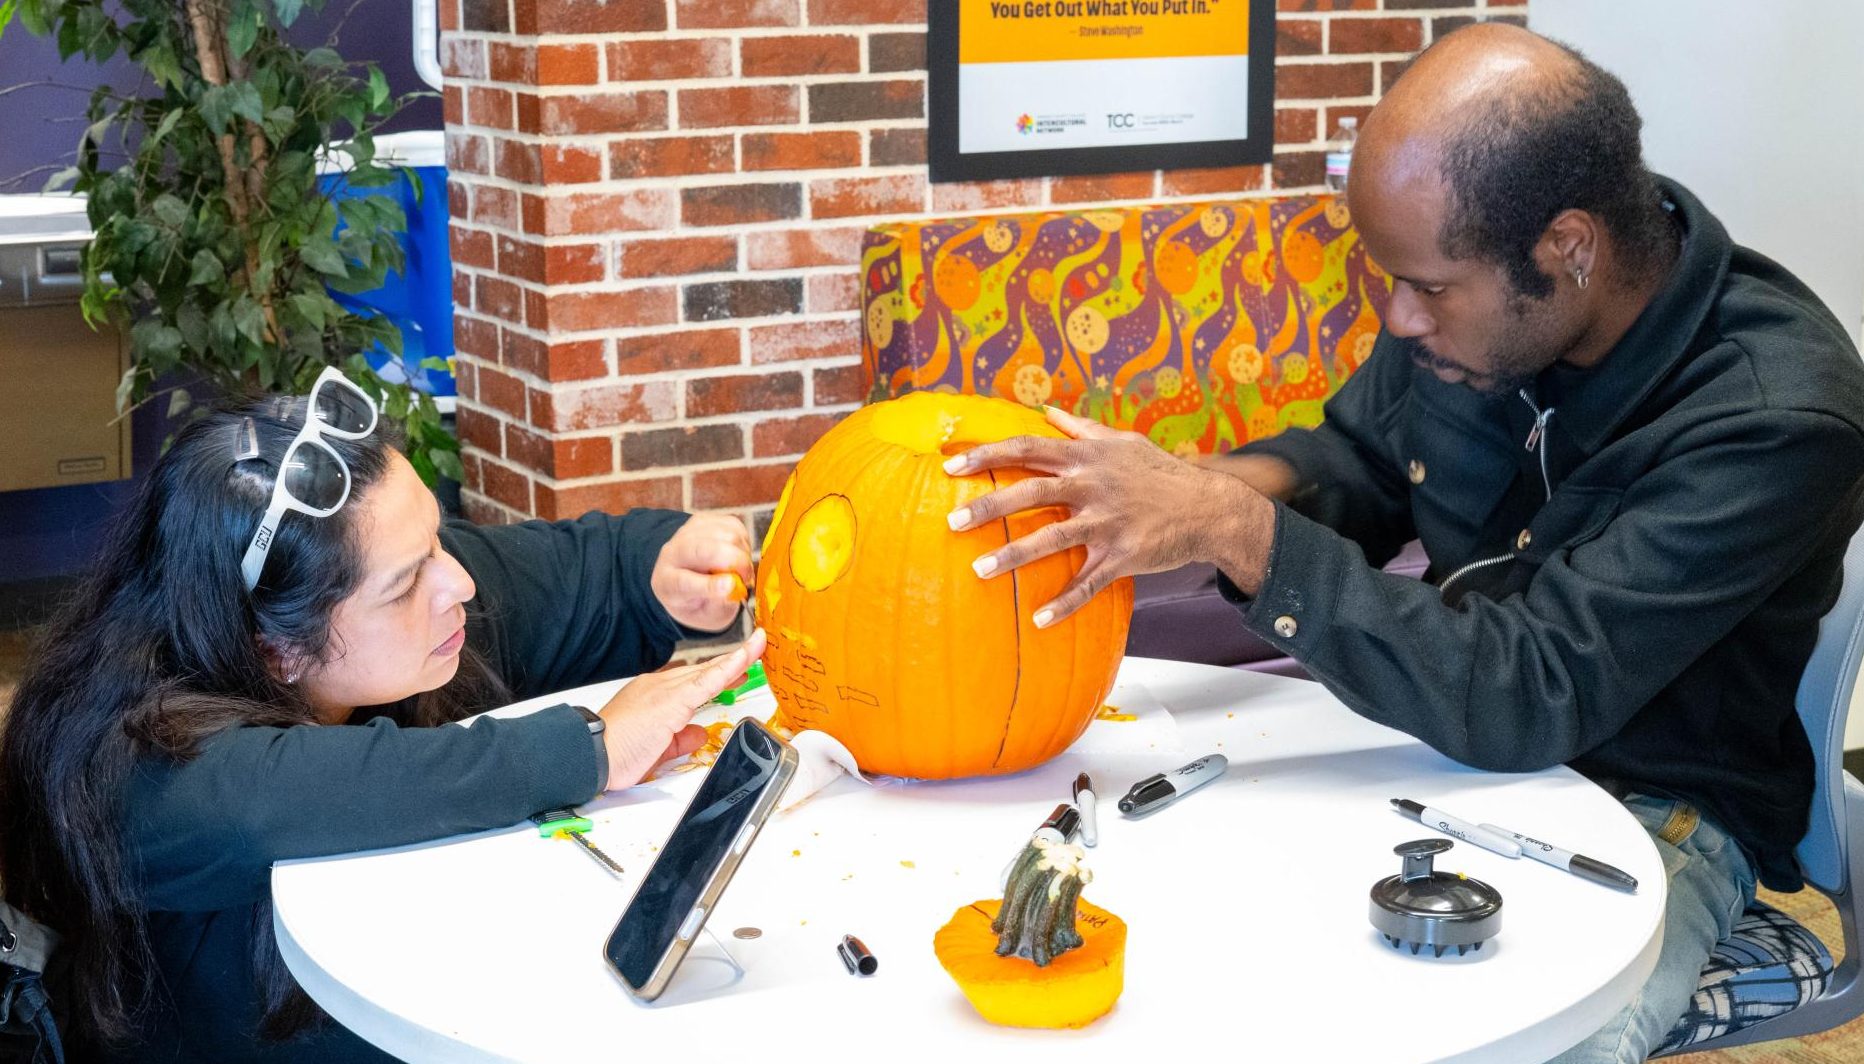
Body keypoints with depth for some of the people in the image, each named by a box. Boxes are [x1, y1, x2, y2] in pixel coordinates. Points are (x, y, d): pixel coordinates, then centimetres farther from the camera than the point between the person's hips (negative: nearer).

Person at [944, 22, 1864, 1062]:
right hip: (1447, 725, 6)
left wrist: (1234, 528, -36)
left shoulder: (1778, 418, -28)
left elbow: (1532, 698, -32)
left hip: (1649, 808, -5)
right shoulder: (1471, 282, -10)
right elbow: (1362, 460, 8)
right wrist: (1251, 480, -17)